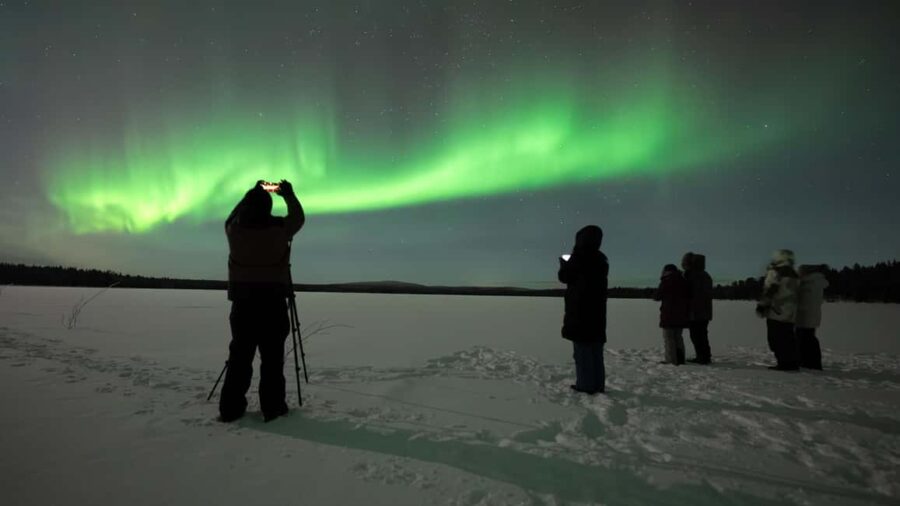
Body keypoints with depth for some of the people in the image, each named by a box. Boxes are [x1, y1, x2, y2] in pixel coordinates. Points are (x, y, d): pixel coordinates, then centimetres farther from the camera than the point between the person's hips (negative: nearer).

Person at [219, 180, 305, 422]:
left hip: (243, 302, 3)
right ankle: (272, 407, 6)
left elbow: (232, 218, 26)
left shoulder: (235, 229, 1)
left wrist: (251, 196, 33)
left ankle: (230, 408, 14)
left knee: (239, 356, 11)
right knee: (272, 357, 2)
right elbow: (299, 218, 14)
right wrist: (289, 195, 27)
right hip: (273, 303, -3)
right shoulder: (279, 228, -7)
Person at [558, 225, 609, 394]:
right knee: (596, 350, 10)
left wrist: (563, 263, 17)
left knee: (583, 349, -3)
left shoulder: (579, 256, -12)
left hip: (580, 312, -7)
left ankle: (586, 384, -2)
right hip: (596, 311, 7)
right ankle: (598, 384, 13)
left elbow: (564, 276, -3)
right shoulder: (601, 260, 11)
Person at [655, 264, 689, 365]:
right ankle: (680, 358, 15)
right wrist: (687, 314, 20)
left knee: (668, 337, -2)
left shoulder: (666, 281, -10)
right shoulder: (684, 281, 10)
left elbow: (657, 296, -6)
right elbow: (688, 299, 13)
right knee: (678, 337, 15)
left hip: (668, 314, -7)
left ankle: (671, 360, -4)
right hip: (681, 315, 7)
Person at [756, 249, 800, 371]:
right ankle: (793, 362, 16)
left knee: (776, 339, -4)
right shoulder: (793, 275, 16)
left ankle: (784, 362, -6)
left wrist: (762, 305, -12)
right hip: (790, 314, 8)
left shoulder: (774, 273, -9)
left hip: (776, 312, -8)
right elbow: (793, 294, 22)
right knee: (788, 339, 14)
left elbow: (769, 291, -15)